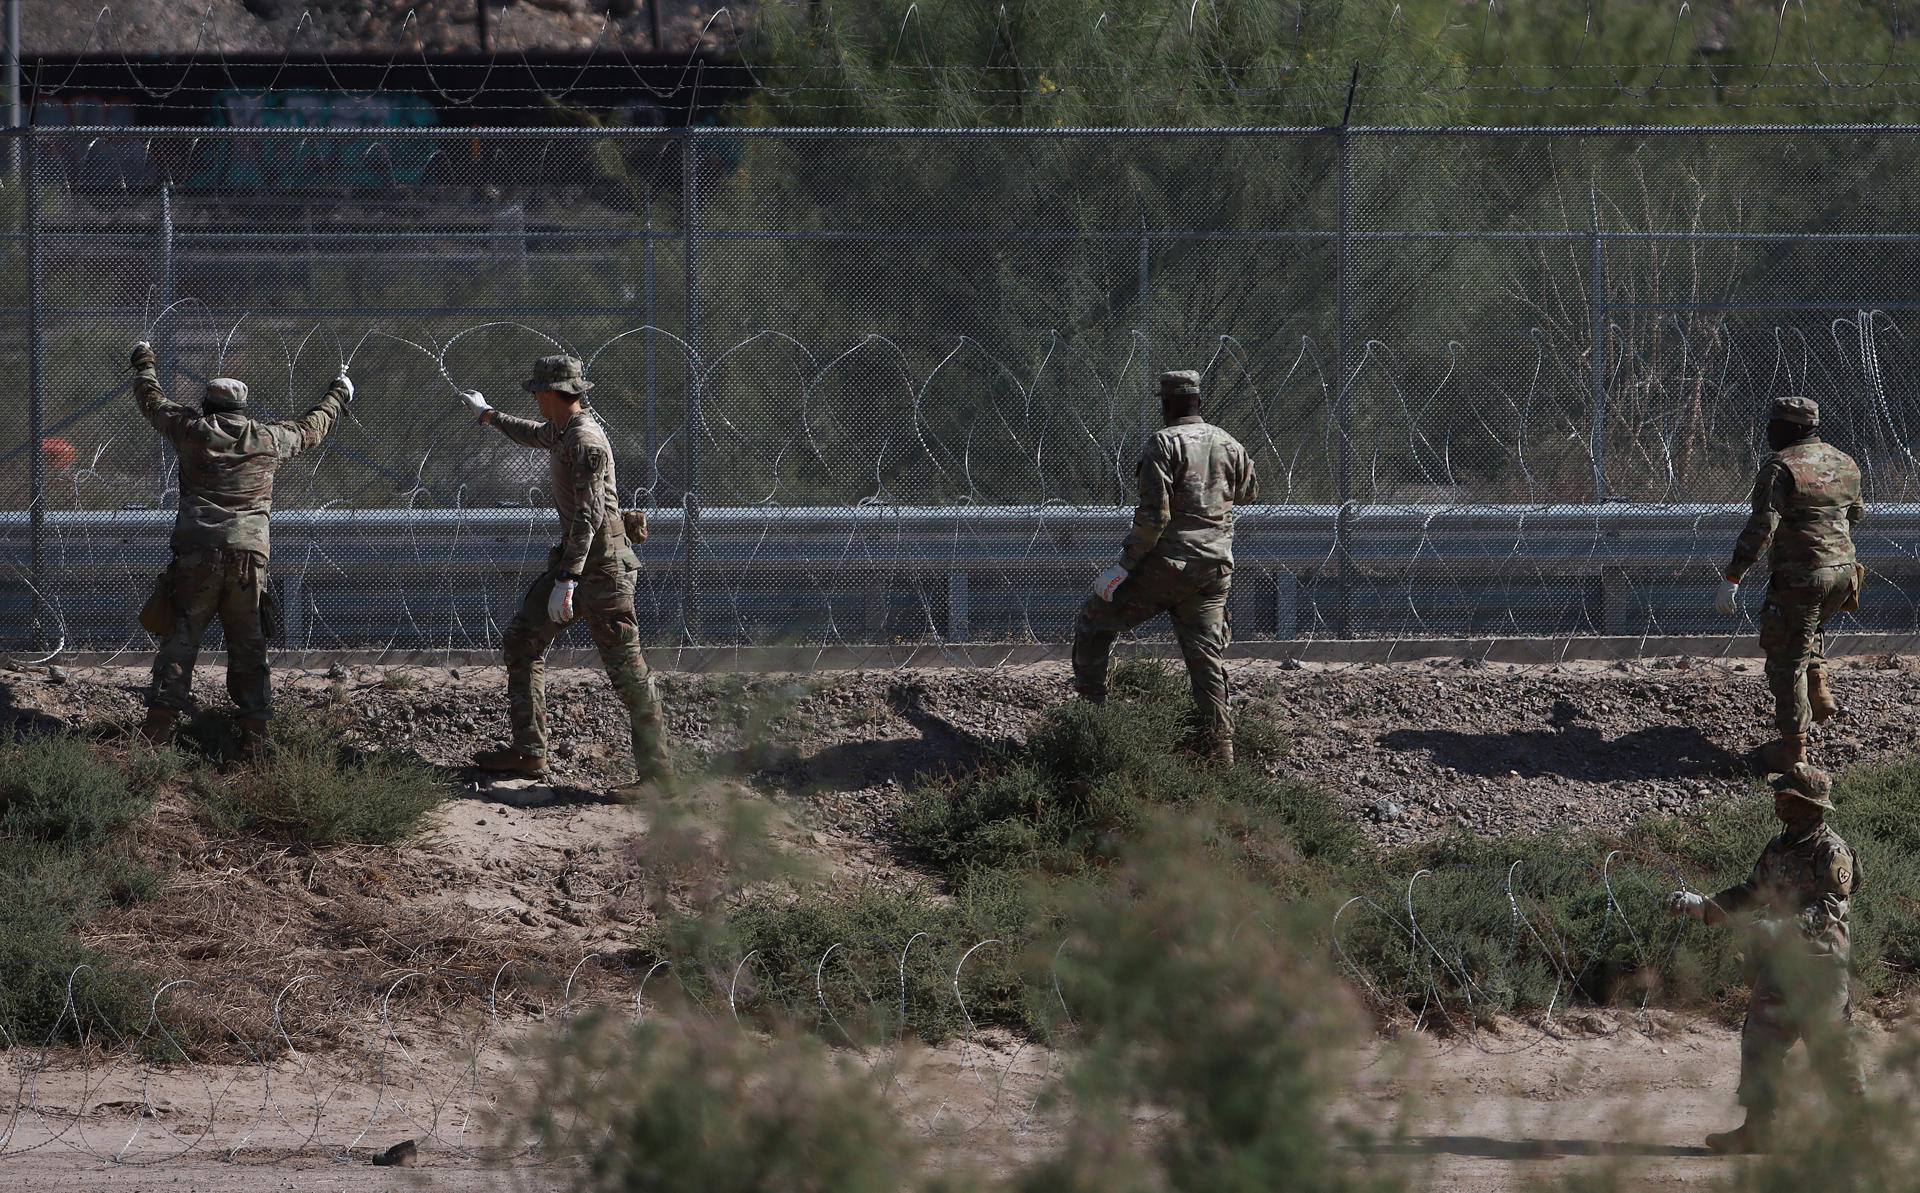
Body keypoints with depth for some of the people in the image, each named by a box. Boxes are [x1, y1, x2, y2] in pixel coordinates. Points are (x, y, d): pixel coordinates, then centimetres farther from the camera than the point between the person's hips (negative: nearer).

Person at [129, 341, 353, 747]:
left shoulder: (192, 430, 4)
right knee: (249, 645, 7)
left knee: (181, 638, -1)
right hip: (250, 557, 1)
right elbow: (311, 428, 27)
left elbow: (152, 401, 22)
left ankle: (159, 724, -9)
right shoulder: (269, 439, 7)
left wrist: (144, 364, 42)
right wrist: (338, 397, 46)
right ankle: (254, 730, 5)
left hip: (196, 556, -1)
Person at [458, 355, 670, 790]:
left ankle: (656, 770, -11)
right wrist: (488, 415, 52)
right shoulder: (562, 429, 11)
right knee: (523, 640, 12)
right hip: (572, 556, 11)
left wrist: (566, 582, -29)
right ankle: (529, 751, 14)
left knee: (625, 667, -11)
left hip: (602, 564, -11)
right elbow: (535, 435, 37)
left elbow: (589, 515, -26)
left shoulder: (586, 441, -20)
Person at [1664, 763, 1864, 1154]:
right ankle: (1757, 1128, 6)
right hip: (1779, 962, 8)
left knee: (1830, 1048, 0)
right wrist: (1702, 906, 11)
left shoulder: (1830, 851, -12)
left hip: (1817, 964, -8)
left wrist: (1784, 927, -34)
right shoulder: (1778, 848, 13)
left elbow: (1829, 908, -21)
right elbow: (1752, 893, 21)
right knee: (1761, 1043, 2)